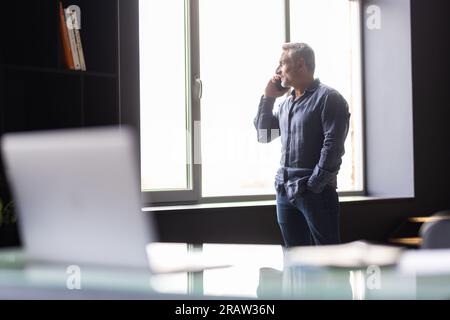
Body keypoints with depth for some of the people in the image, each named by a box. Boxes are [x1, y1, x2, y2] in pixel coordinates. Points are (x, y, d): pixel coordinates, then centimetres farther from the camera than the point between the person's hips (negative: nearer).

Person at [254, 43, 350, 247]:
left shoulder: (328, 98, -7)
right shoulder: (287, 102, 18)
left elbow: (333, 146, -15)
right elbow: (264, 135, 21)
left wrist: (313, 184, -17)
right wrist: (268, 98, 13)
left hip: (315, 192, -8)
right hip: (284, 190, 8)